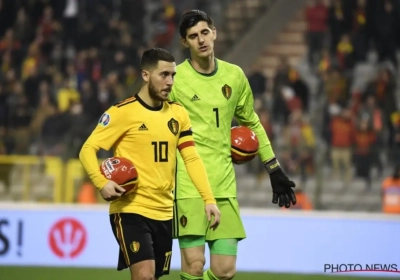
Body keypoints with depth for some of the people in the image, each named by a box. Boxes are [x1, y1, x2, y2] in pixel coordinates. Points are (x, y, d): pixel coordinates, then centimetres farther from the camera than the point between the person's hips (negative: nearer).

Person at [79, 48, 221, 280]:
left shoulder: (178, 113, 9)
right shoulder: (123, 112, -8)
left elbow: (192, 159, 8)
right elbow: (88, 149, -6)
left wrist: (209, 199, -3)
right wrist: (102, 183, -23)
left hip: (165, 213, 6)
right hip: (131, 210, -6)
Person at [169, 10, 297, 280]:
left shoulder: (234, 76, 9)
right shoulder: (175, 79, -4)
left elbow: (251, 123, 23)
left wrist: (275, 171, 22)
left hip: (224, 184, 4)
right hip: (189, 184, -4)